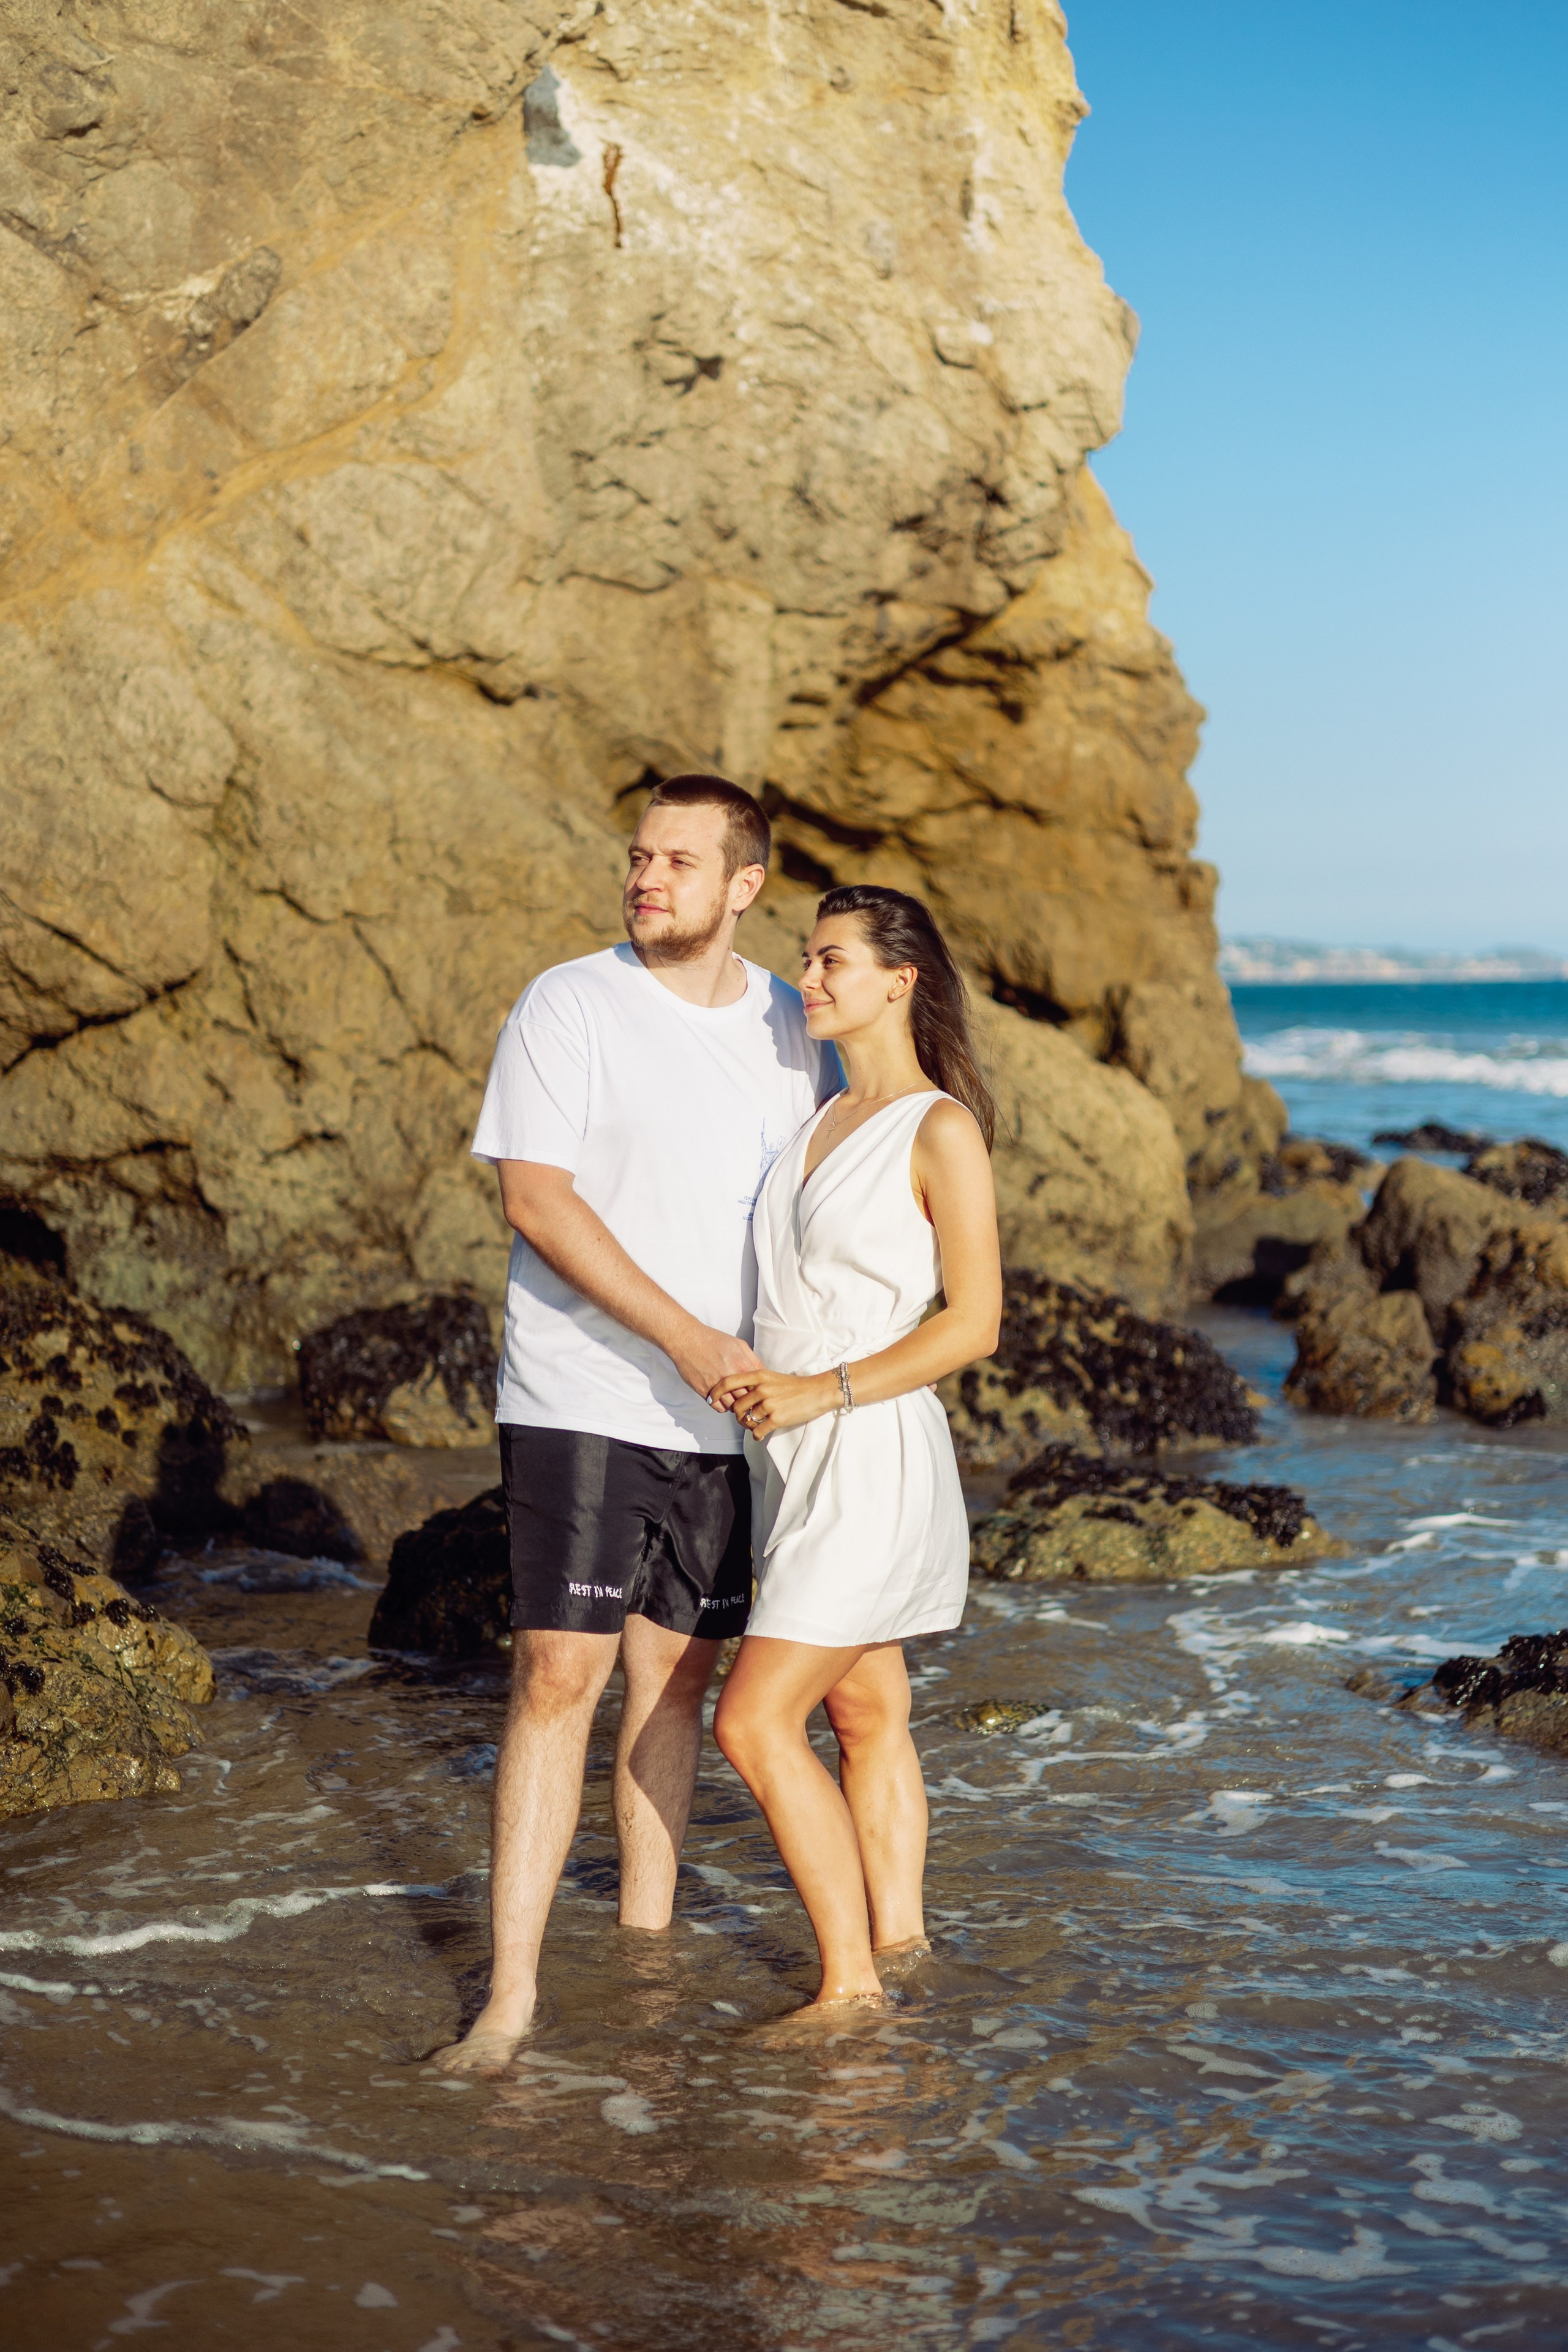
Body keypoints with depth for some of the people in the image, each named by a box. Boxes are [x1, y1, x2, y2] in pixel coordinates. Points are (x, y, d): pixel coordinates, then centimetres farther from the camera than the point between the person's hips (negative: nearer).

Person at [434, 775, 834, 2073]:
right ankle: (510, 1996, -8)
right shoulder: (569, 1006, -7)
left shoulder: (792, 1028, 8)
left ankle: (647, 1942, 25)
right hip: (583, 1405, -5)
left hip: (723, 1416, 5)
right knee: (558, 1674, -10)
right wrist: (683, 1338, -20)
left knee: (678, 1673, 11)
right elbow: (537, 1199, -14)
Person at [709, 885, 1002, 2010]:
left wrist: (820, 1391, -20)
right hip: (797, 1459, 9)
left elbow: (975, 1323, -14)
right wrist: (737, 1370, 7)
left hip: (873, 1457, -8)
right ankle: (899, 1943, 21)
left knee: (755, 1721, -12)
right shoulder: (822, 1122, 13)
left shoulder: (943, 1132, -11)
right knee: (868, 1715, 13)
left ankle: (852, 1984, -4)